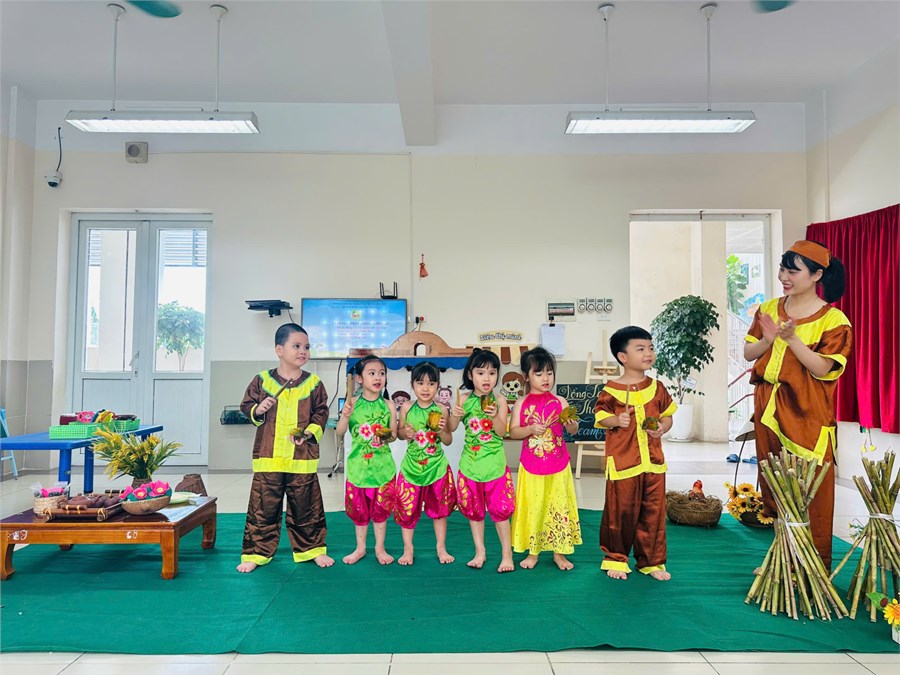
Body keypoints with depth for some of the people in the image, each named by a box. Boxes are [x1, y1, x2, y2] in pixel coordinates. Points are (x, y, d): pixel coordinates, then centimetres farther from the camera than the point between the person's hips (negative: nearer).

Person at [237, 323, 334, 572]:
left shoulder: (313, 383, 2)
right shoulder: (262, 380, 1)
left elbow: (321, 412, 3)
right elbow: (246, 405, 10)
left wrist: (310, 431, -12)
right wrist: (257, 410, -11)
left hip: (302, 458, 1)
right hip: (268, 457, 0)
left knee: (306, 506, 10)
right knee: (264, 506, 7)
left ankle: (312, 549, 26)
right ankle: (256, 552, 20)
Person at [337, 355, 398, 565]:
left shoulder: (388, 405, -2)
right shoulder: (353, 403, -4)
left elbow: (394, 434, 3)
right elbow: (340, 432, -6)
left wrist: (387, 436, -18)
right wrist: (345, 416, -23)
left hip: (382, 464, 0)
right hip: (358, 463, 0)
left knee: (381, 507, 9)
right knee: (358, 507, 11)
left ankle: (380, 547, 26)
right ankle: (360, 548, 28)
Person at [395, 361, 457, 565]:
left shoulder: (441, 410, -6)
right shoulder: (406, 408, -5)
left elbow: (448, 441, 1)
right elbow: (399, 432, 7)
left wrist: (442, 429, -18)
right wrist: (405, 433, -14)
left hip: (437, 466, 0)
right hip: (412, 466, 0)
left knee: (439, 508, 11)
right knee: (407, 508, 6)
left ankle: (441, 547, 27)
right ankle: (407, 548, 23)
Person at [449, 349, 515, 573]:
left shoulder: (499, 401, -5)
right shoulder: (465, 400, -2)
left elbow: (502, 432, -11)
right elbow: (451, 428, -2)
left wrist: (494, 416, -28)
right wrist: (455, 415, -22)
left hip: (495, 463, -2)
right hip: (471, 463, 2)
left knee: (499, 508, 1)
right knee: (473, 509, 12)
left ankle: (506, 553, 14)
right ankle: (480, 552, 26)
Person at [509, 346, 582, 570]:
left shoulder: (559, 402, 1)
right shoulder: (521, 404, 0)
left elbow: (573, 430, -2)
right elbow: (512, 432, -5)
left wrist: (572, 423, -24)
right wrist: (531, 429, -21)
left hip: (558, 466, 0)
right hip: (531, 467, 0)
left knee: (559, 506, 6)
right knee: (532, 507, 7)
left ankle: (559, 552, 21)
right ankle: (532, 552, 22)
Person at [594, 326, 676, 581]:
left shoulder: (656, 387, 6)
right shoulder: (611, 390, -6)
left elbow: (668, 415, 13)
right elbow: (600, 416, -2)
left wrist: (663, 427, -8)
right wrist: (616, 421, -20)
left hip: (653, 460, 4)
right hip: (622, 462, -4)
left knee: (654, 511, 10)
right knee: (620, 511, 5)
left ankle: (652, 561, 25)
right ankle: (615, 559, 23)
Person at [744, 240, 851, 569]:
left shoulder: (833, 319, -7)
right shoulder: (769, 308, 8)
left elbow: (821, 368, -14)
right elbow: (748, 353, 7)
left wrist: (791, 338, -24)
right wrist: (768, 339, -13)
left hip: (807, 417, -5)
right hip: (768, 411, 5)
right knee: (773, 487, 13)